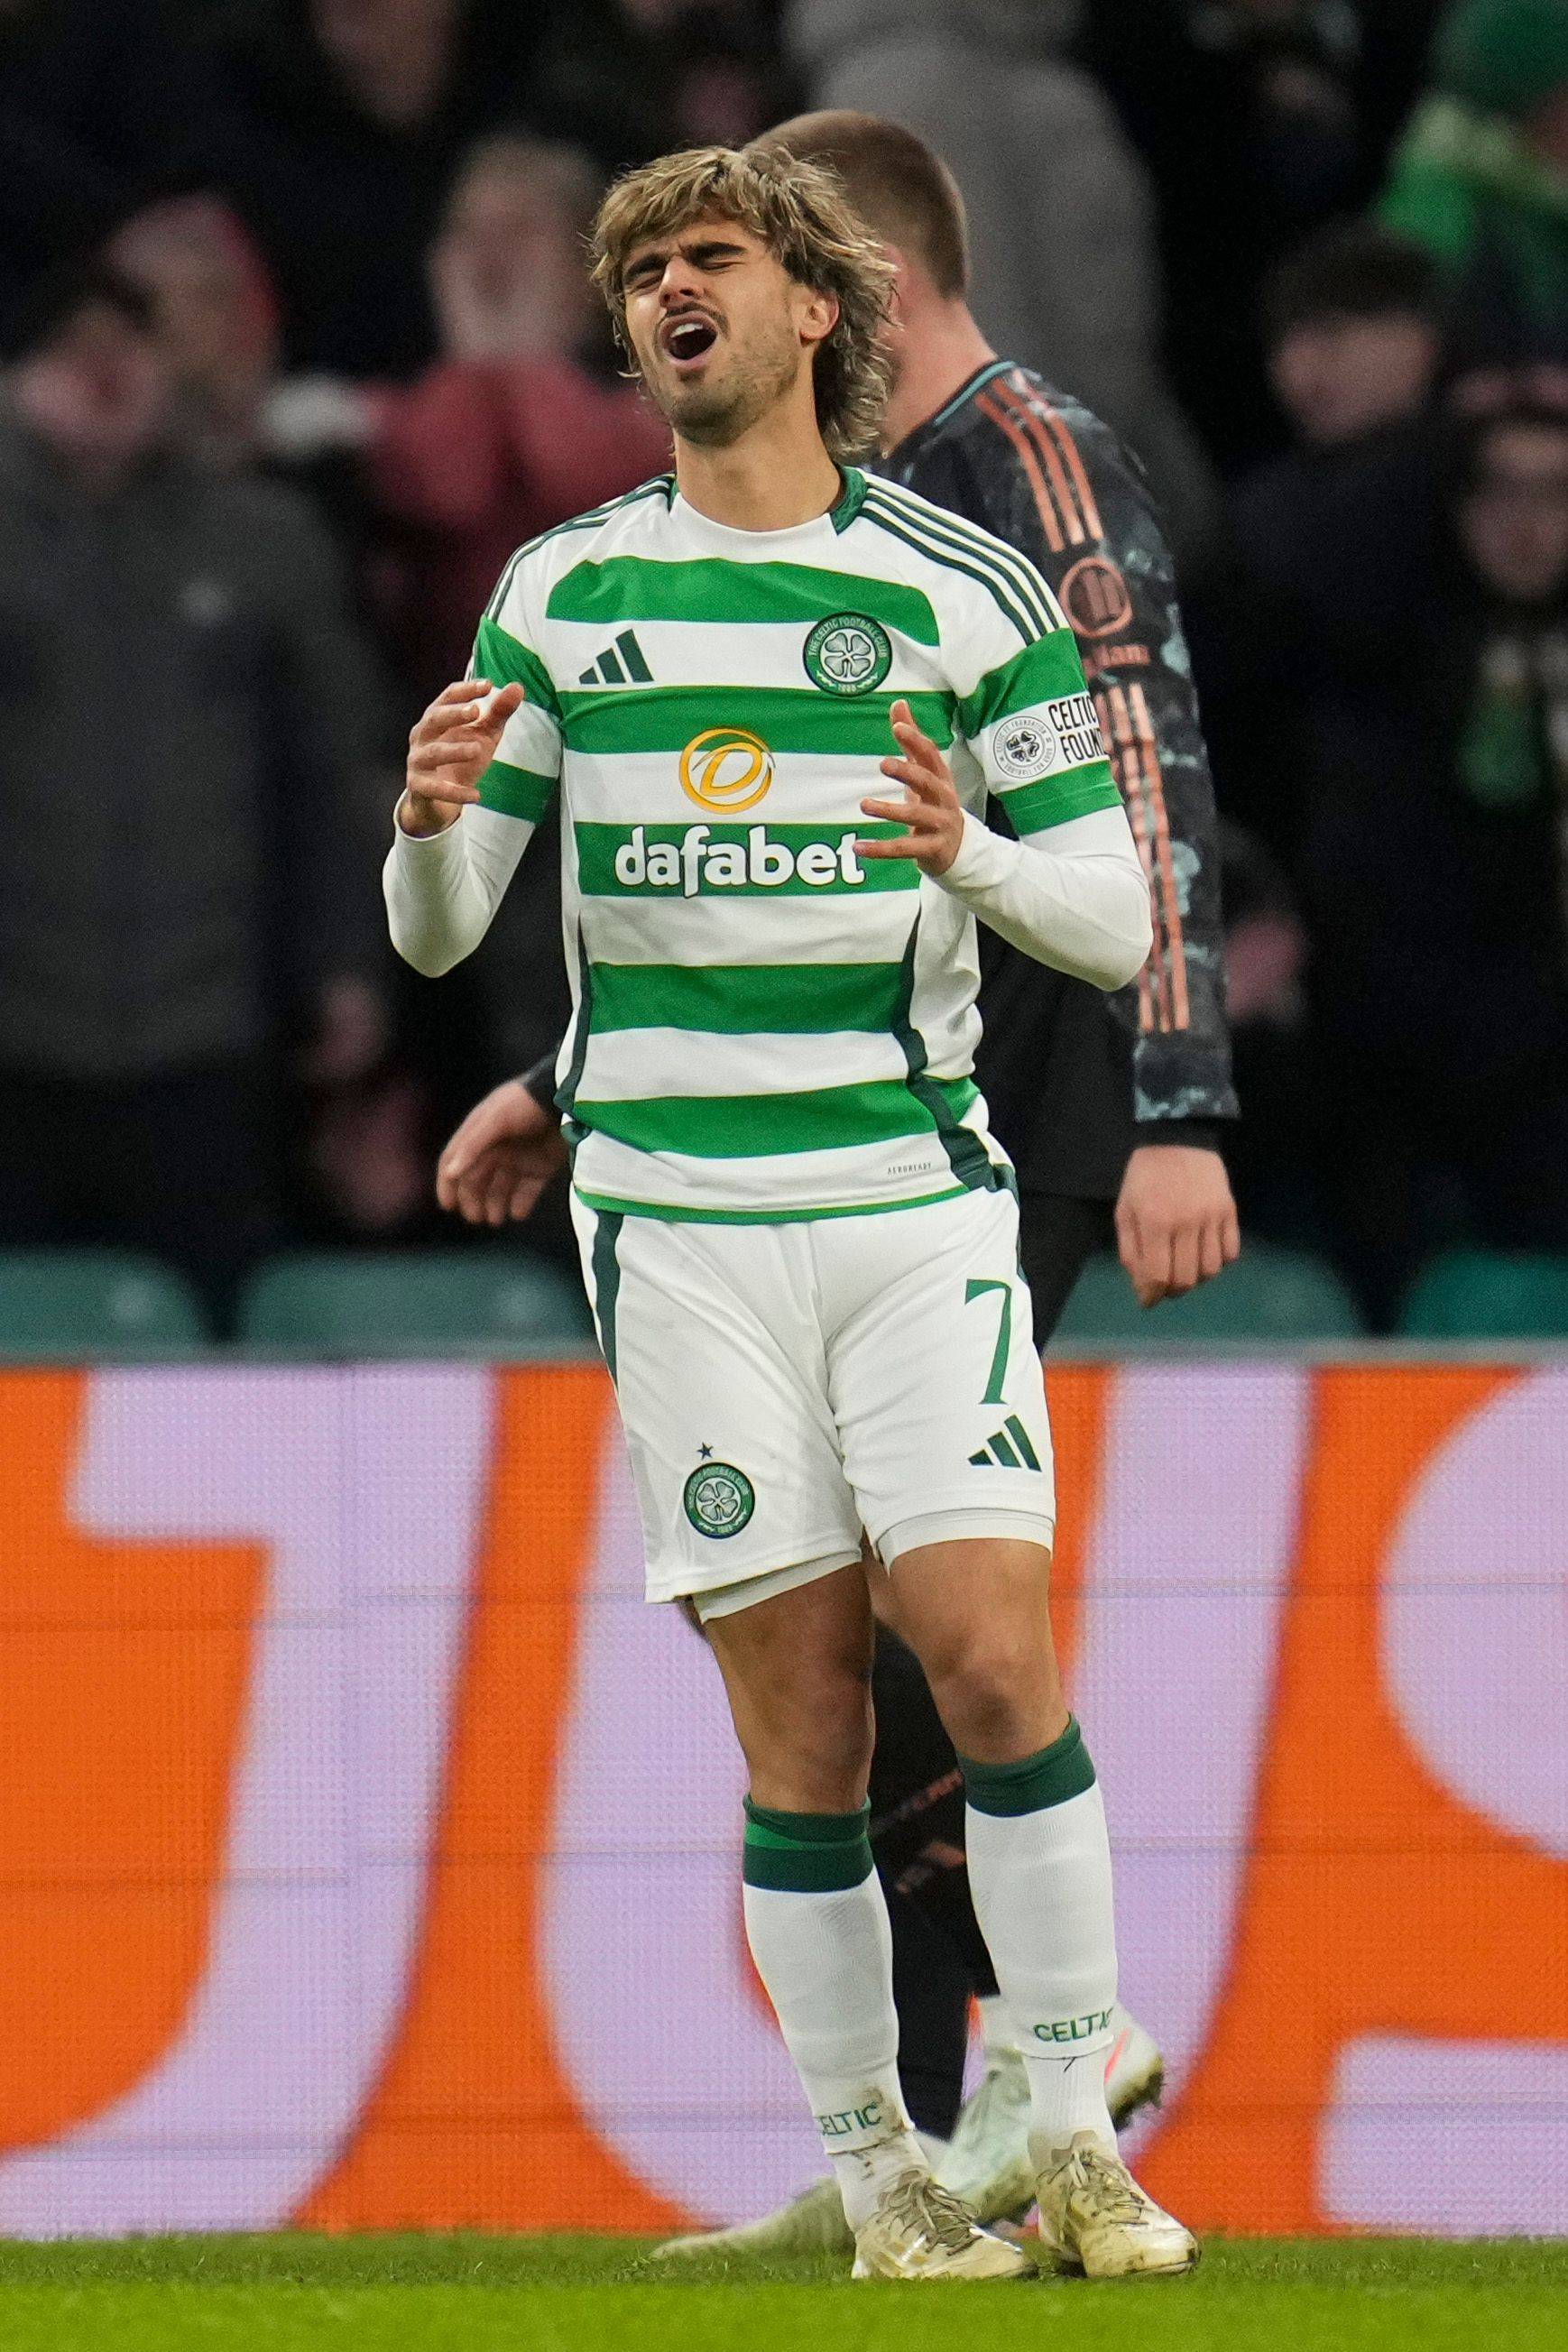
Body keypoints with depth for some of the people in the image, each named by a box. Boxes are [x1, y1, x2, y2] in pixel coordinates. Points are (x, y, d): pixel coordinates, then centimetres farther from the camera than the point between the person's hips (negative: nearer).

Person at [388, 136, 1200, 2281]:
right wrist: (432, 821, -12)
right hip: (678, 1207, 1)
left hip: (916, 1194, -1)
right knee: (804, 1717, -2)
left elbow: (1117, 921, 4)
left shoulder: (958, 593, 4)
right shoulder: (561, 599, 8)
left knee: (990, 1648, -13)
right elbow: (436, 934, 11)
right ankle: (874, 2173, 8)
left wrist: (971, 855, -17)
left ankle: (1079, 2145, -3)